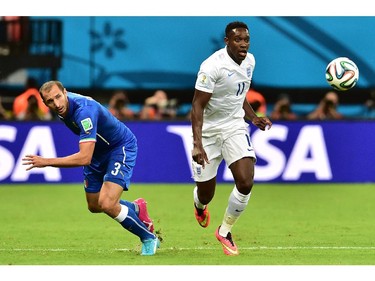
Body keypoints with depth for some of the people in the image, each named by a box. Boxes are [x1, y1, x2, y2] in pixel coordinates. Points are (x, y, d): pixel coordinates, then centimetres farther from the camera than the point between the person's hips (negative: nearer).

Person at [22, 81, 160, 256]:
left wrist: (46, 162, -40)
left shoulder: (84, 111, -37)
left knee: (106, 204, -22)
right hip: (98, 151, 9)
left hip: (121, 148, -9)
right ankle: (136, 208, 42)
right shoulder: (63, 107, -11)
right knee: (94, 206, 15)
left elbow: (84, 158, -42)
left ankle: (148, 238, -1)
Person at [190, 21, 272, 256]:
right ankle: (200, 204, 48)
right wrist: (197, 145, -30)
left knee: (246, 182, -17)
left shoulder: (249, 61, 0)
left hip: (235, 127, 5)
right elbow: (198, 106, -23)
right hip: (208, 131, -5)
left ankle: (225, 231, 6)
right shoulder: (213, 66, -23)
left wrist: (254, 118, 5)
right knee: (206, 194, 5)